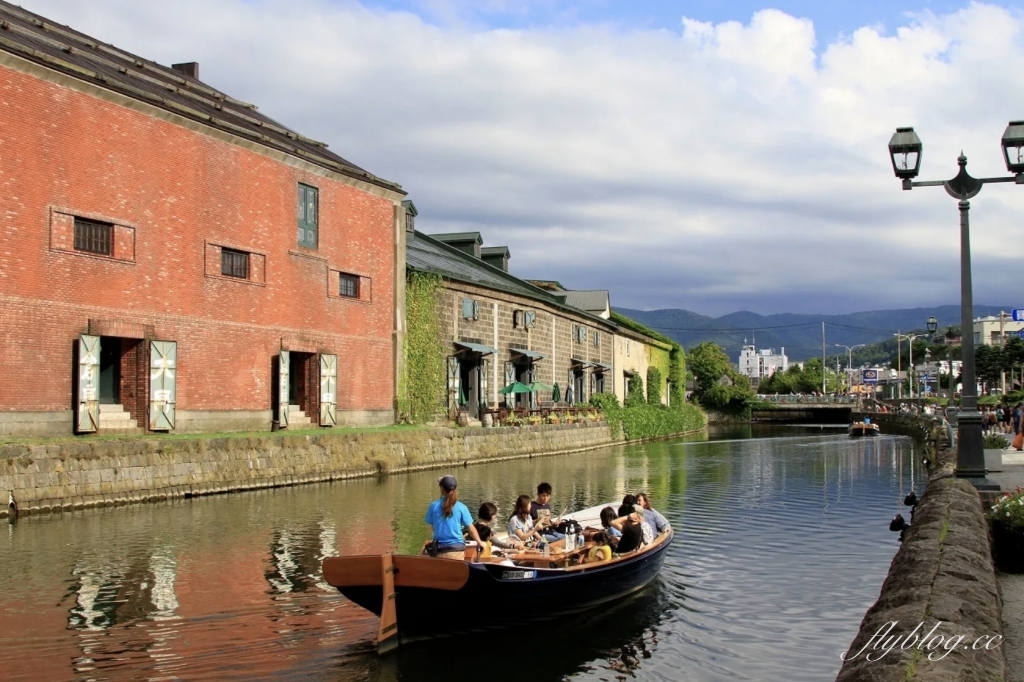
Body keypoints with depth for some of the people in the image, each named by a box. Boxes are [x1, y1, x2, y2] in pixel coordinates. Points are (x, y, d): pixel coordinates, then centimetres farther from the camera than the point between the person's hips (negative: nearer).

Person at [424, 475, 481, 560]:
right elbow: (471, 528, -2)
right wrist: (479, 542, 14)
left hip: (440, 550, 1)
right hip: (457, 549, -1)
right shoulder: (461, 507, -7)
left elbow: (431, 527, 6)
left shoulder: (433, 506, -4)